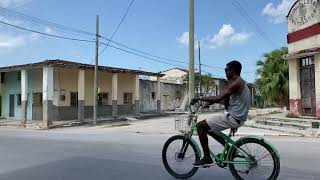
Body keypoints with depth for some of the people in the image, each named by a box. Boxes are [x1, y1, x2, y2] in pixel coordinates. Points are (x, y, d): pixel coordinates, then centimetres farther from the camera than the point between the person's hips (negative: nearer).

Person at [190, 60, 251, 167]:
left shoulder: (236, 83, -16)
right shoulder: (240, 82, 16)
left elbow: (218, 98, -24)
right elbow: (224, 99, 19)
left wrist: (199, 98, -15)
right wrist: (209, 101, 10)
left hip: (233, 118, -10)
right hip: (237, 118, 10)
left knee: (200, 126, -9)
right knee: (208, 127, 21)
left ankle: (207, 158, -3)